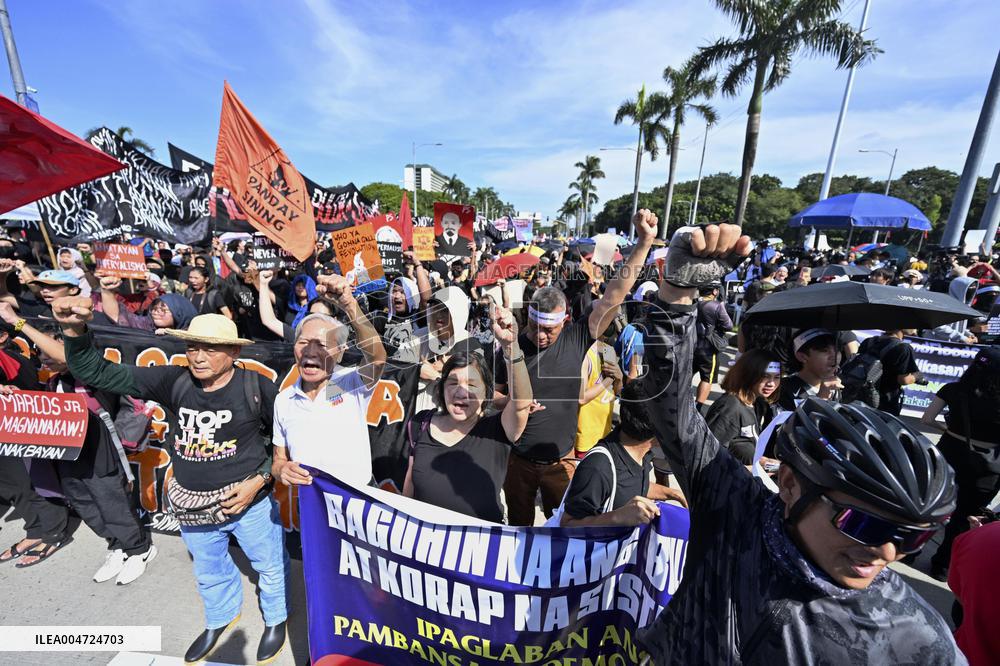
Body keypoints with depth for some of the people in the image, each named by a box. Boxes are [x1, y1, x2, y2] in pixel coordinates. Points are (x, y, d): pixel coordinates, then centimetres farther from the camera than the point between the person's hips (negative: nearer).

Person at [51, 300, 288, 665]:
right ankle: (220, 618, 60)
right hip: (193, 507, 4)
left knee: (271, 567, 18)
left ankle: (276, 619, 49)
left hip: (249, 501, -3)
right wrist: (75, 330, -24)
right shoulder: (173, 381, -11)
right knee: (209, 572, 29)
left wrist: (259, 480, -16)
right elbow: (96, 373, -8)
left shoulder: (257, 388, -20)